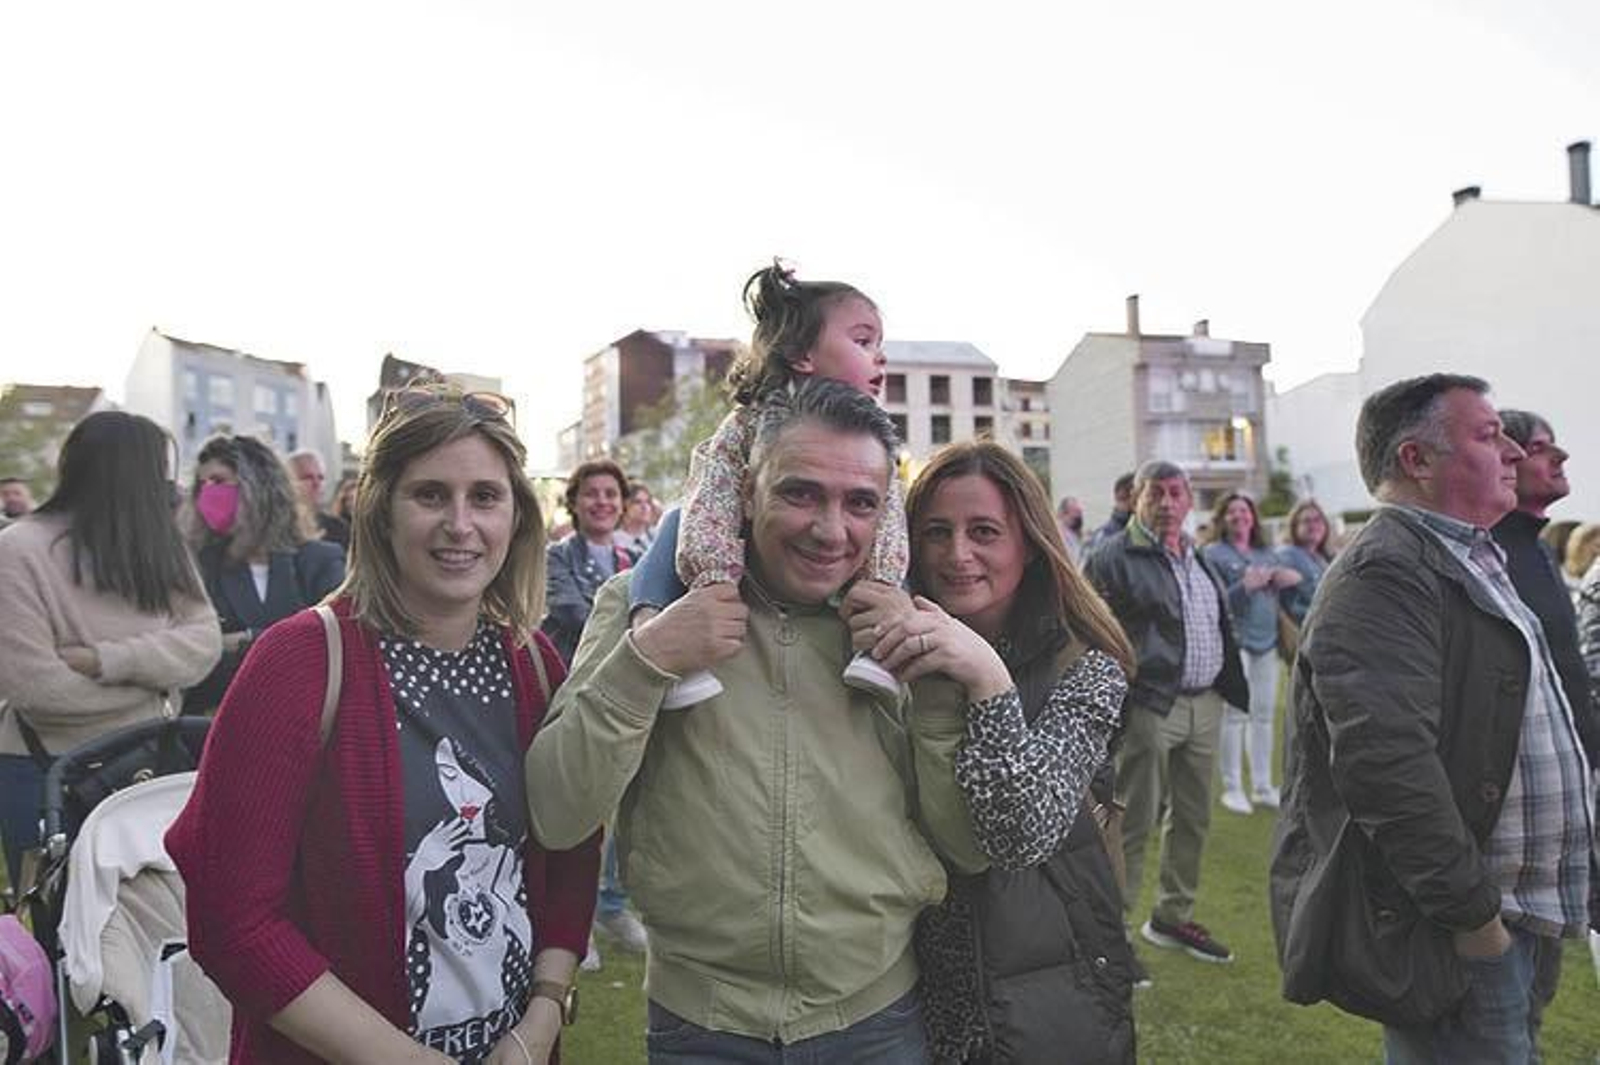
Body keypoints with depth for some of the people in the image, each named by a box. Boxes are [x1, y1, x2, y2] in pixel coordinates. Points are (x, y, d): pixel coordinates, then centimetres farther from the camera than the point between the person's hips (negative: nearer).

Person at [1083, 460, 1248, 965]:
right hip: (1148, 707, -8)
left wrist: (1228, 689, 18)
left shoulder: (1198, 559, 17)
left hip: (1205, 705, 8)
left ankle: (1174, 917, 30)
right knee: (1134, 820, -3)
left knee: (1193, 818, 15)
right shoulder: (1112, 558, -8)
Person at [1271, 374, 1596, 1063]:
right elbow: (1386, 762, -31)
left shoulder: (1465, 560, 15)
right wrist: (1473, 914, -23)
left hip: (1499, 913, 10)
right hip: (1451, 934, -10)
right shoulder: (1385, 573, -20)